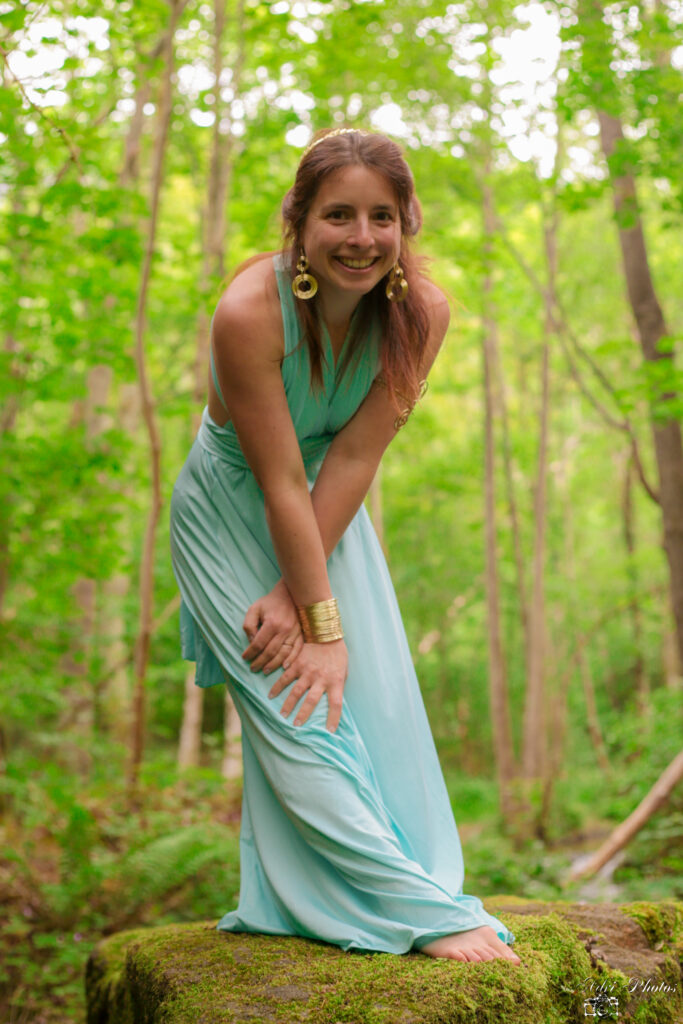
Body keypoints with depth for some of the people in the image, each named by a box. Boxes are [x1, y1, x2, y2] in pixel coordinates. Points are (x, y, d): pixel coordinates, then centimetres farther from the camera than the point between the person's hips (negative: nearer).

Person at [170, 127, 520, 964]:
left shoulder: (420, 310, -21)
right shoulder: (249, 311, -31)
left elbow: (355, 456, -19)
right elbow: (280, 483, -28)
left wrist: (294, 595, -21)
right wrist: (320, 621, -23)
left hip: (331, 510, 4)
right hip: (231, 508, -4)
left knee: (376, 699, -2)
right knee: (297, 708, -10)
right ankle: (423, 910, -3)